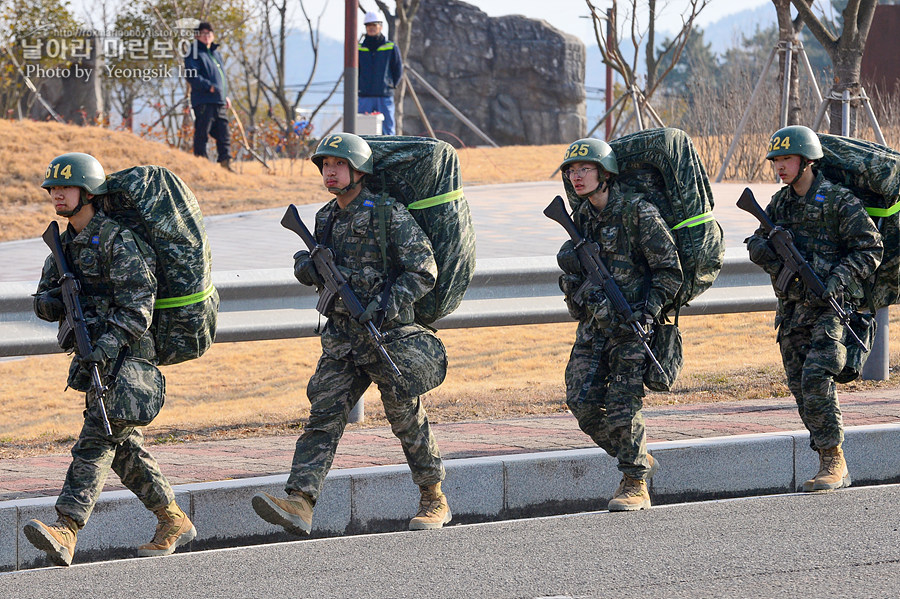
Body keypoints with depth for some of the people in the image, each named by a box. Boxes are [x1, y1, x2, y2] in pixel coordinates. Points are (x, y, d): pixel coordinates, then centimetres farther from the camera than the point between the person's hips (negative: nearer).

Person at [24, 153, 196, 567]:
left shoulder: (117, 240, -14)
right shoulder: (65, 245, 14)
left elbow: (138, 305, -20)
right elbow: (42, 304, 13)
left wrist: (110, 343, -33)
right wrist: (60, 299, -11)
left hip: (126, 358, -9)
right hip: (93, 359, 9)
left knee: (97, 439, -18)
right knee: (124, 446, 12)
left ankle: (65, 531, -29)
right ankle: (174, 522, 23)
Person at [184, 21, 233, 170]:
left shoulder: (216, 53, 23)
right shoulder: (194, 53, -2)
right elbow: (192, 76, -14)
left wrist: (225, 95, 22)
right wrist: (209, 87, -22)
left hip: (219, 102, 8)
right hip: (203, 101, -8)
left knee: (224, 135, 4)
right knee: (201, 134, -8)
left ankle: (225, 163, 5)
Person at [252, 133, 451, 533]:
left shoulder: (390, 215, -9)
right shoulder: (326, 219, 12)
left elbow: (424, 271, -12)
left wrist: (385, 307, -22)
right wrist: (307, 266, -1)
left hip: (390, 334, -6)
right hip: (342, 337, 6)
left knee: (407, 418, 3)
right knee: (324, 414, -8)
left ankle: (434, 501, 21)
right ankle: (299, 503, -19)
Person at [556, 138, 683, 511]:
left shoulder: (637, 212, -12)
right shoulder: (582, 217, 9)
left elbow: (670, 270, -11)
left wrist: (648, 312, -20)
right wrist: (571, 265, 0)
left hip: (632, 325, -7)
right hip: (593, 324, 7)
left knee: (622, 405, -11)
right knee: (582, 401, -2)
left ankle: (635, 485, 2)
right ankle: (640, 460, 17)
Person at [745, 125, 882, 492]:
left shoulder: (838, 201, -8)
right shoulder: (780, 204, 12)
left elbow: (870, 250, -8)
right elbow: (757, 243, 15)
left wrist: (836, 282, -20)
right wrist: (766, 249, -10)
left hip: (830, 308, -7)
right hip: (792, 308, 7)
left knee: (816, 378, -19)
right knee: (800, 388, 5)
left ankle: (834, 461, -11)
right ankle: (833, 470, 13)